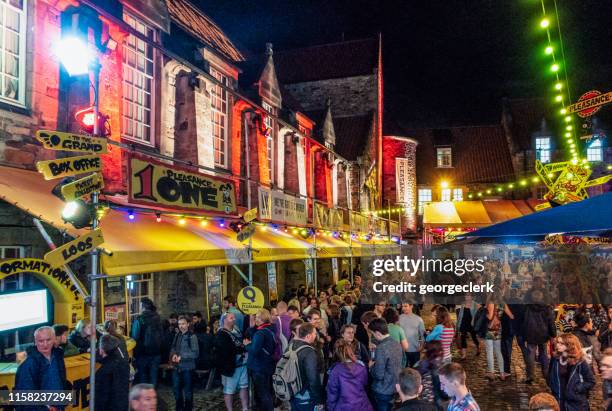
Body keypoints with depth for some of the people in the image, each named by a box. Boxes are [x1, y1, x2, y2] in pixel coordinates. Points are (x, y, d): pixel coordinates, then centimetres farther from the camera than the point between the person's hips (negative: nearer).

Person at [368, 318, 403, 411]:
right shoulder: (397, 344, 1)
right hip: (395, 388, 7)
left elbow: (379, 375, -24)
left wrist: (371, 366, -6)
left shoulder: (381, 348, -24)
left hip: (382, 391, -7)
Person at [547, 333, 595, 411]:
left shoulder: (580, 362, -13)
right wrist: (553, 387, 2)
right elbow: (550, 377, 14)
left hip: (577, 403, -4)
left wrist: (577, 389, -12)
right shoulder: (555, 359, 0)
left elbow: (591, 382, -6)